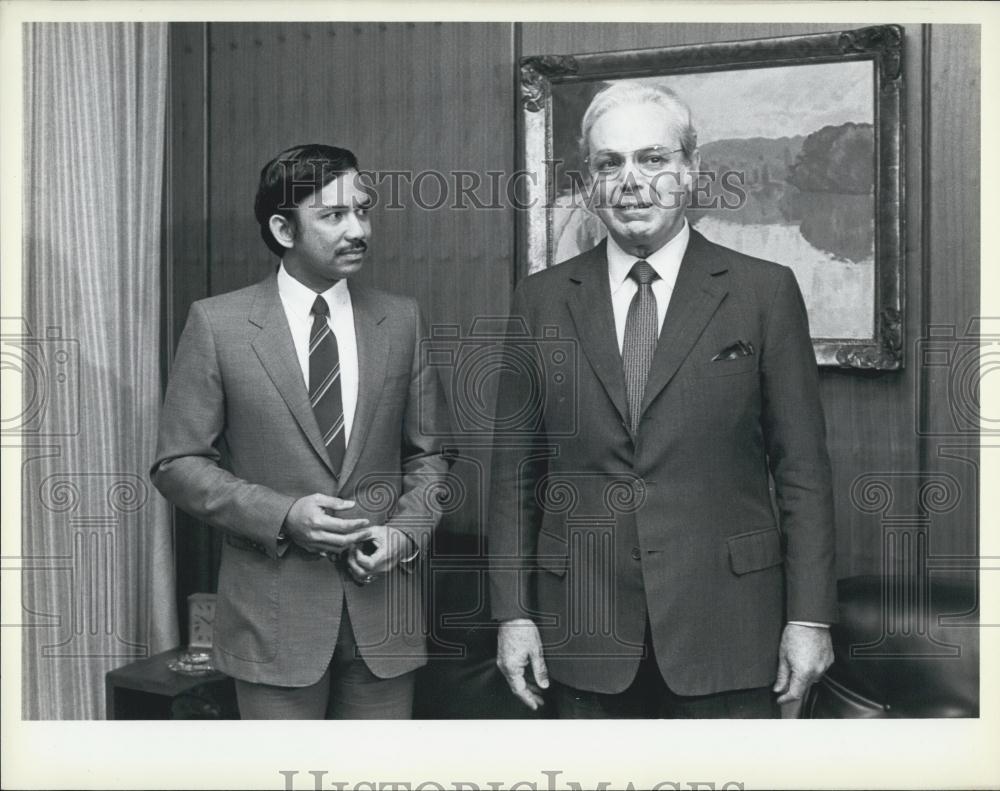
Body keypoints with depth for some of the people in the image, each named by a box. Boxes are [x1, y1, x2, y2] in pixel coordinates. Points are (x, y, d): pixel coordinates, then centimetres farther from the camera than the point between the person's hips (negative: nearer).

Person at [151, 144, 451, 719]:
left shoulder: (400, 320, 4)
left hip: (383, 604, 3)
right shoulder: (217, 324, -4)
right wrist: (281, 515, -15)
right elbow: (179, 464, -2)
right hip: (275, 613, -2)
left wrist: (406, 531, -7)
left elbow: (428, 453, 10)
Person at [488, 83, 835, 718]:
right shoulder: (542, 300, 5)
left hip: (727, 637, -1)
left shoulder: (766, 291, -1)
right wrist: (513, 611, 2)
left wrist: (810, 616, -4)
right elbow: (516, 470, 5)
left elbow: (802, 468, -1)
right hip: (586, 636, 2)